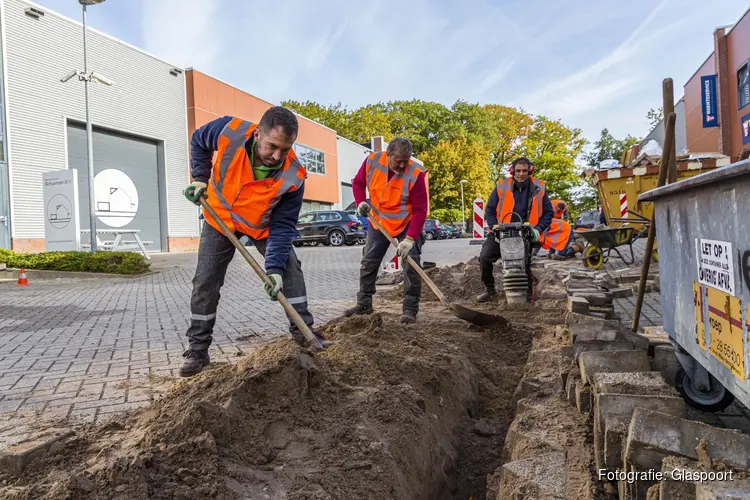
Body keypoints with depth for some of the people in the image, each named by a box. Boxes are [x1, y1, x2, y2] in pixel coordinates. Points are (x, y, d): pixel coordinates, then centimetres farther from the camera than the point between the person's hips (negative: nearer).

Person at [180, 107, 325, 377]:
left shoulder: (293, 177, -33)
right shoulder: (229, 131, -32)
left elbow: (282, 226, -25)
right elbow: (198, 141, -6)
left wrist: (275, 268, -33)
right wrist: (200, 178, -14)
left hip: (263, 225, 0)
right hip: (219, 217, 0)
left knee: (290, 268, -10)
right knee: (205, 282, 0)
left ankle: (303, 331, 5)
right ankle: (198, 349, 11)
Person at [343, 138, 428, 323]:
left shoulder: (415, 173, -26)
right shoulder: (372, 161, -16)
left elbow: (420, 210, -23)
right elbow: (358, 183, 4)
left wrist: (410, 239, -30)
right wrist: (361, 202, -15)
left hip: (407, 225, -3)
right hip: (378, 223, 4)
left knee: (411, 266, -8)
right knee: (368, 263, 8)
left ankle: (410, 309, 2)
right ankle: (364, 304, 22)